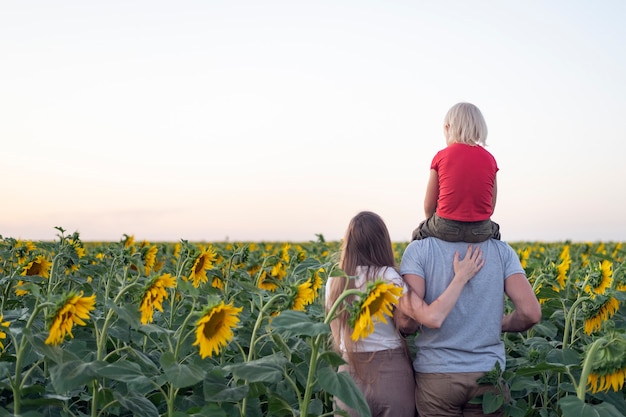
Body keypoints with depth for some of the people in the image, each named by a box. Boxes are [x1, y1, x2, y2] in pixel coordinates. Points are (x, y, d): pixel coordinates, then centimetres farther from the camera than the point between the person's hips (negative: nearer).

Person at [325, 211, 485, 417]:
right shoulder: (385, 276, -16)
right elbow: (433, 317, -25)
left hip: (350, 375, 3)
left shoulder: (334, 281, -1)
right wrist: (462, 276, -18)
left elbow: (337, 338, 7)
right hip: (392, 374, -3)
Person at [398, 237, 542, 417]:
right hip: (489, 373, 2)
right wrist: (502, 324, 12)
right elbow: (531, 312, -9)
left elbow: (407, 318, -18)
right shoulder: (502, 250, -2)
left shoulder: (419, 249, -9)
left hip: (436, 372, -2)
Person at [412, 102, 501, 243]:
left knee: (418, 233, 31)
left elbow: (429, 206, 2)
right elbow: (491, 208, 5)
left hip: (446, 228, -2)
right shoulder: (489, 159, 4)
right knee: (494, 230, 38)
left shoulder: (441, 157, -2)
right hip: (480, 232, 2)